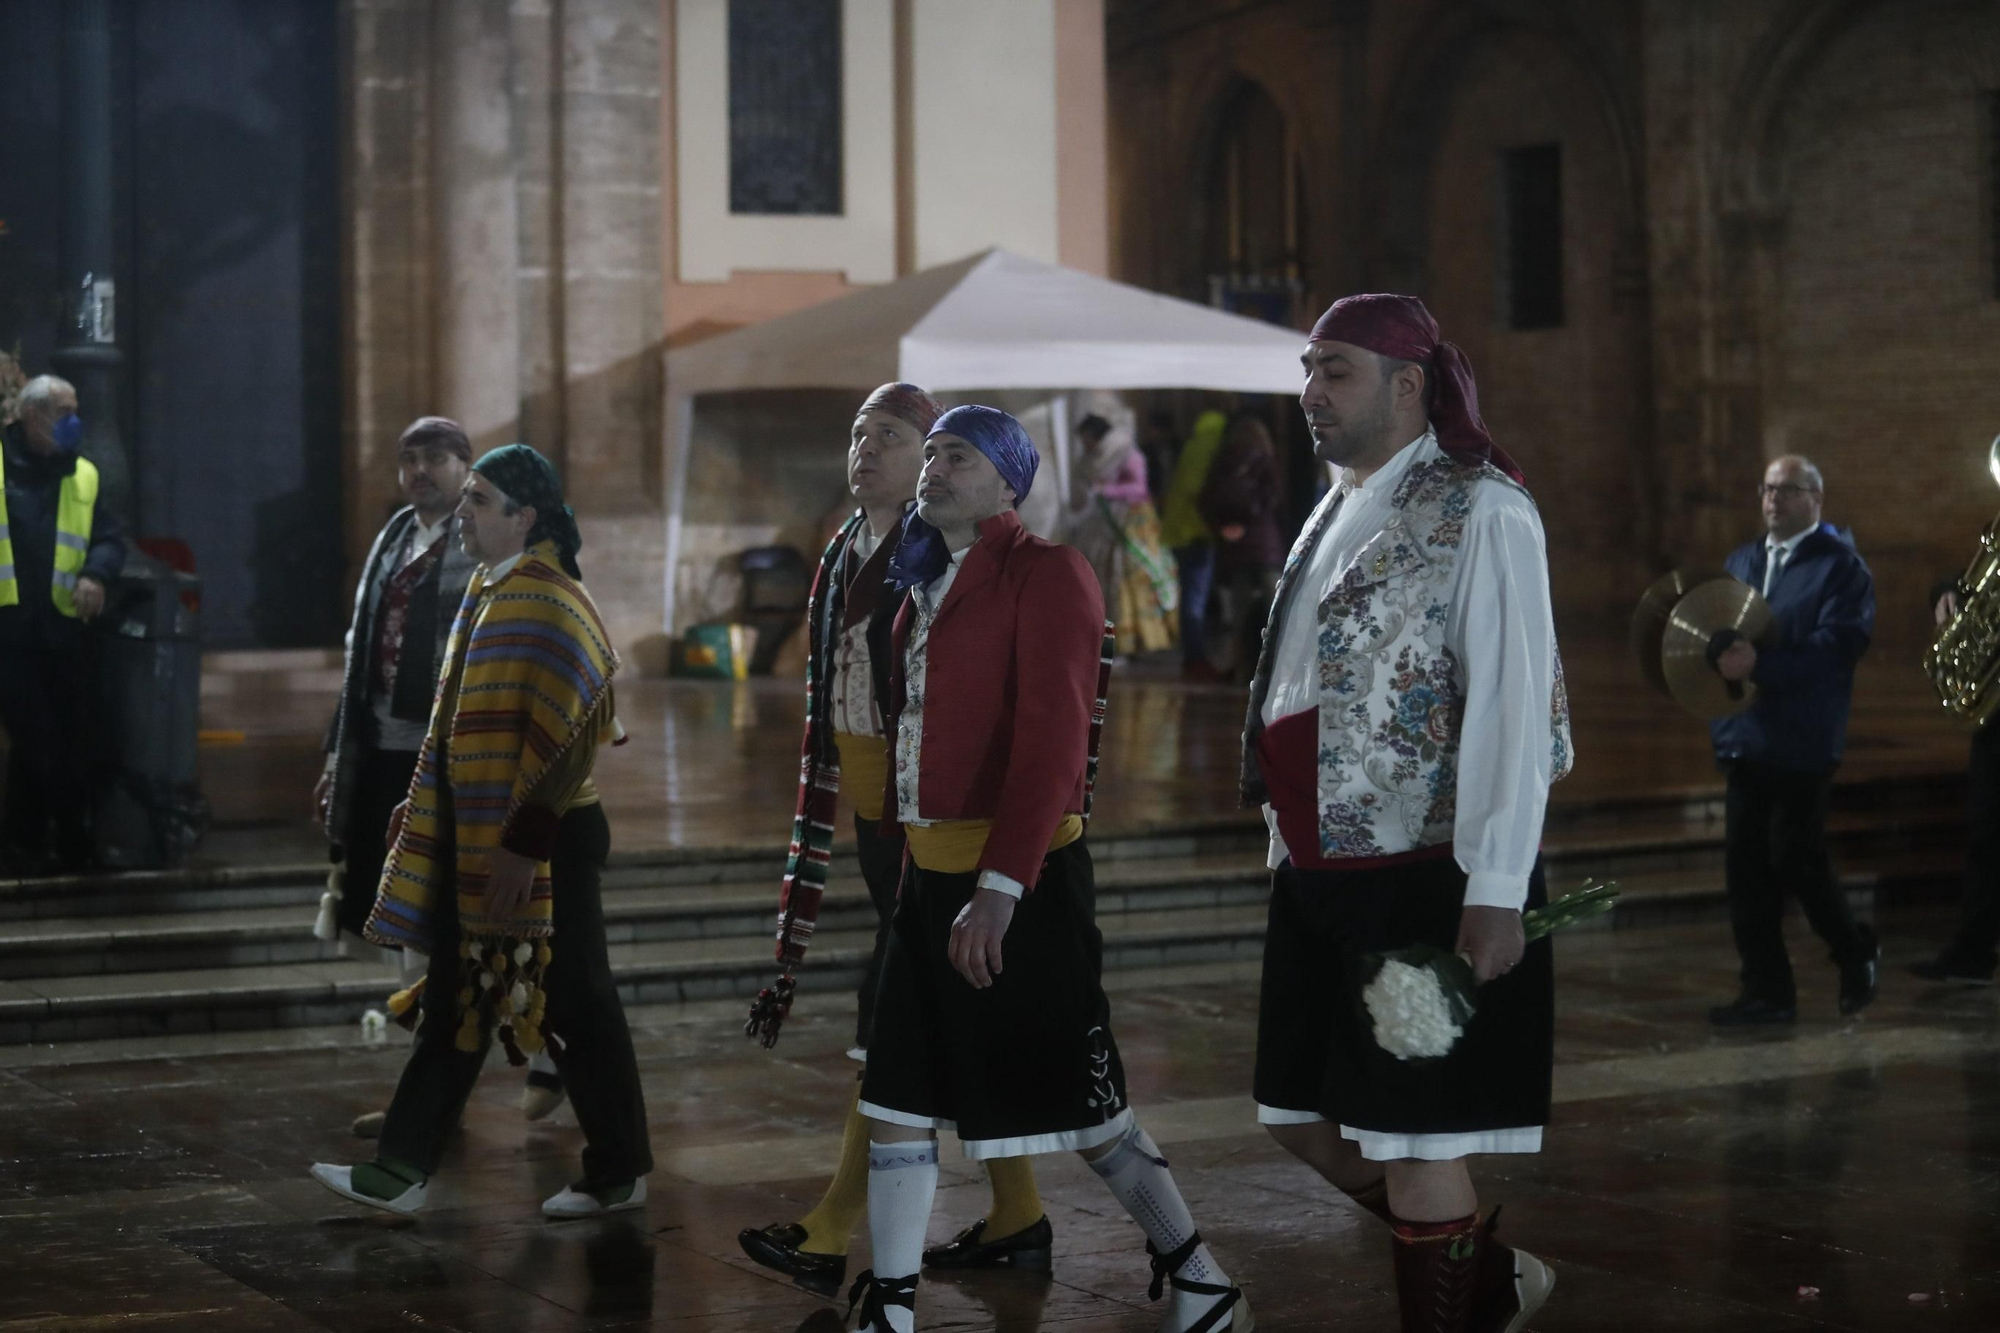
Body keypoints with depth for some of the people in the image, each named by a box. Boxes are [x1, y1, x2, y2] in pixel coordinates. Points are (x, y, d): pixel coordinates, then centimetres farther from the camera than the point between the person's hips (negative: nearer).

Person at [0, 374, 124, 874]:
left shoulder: (82, 476, 13)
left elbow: (111, 535, 10)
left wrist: (96, 574, -11)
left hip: (63, 629, 4)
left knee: (74, 739, 6)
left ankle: (73, 844, 17)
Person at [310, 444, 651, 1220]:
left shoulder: (550, 605, -18)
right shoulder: (486, 592, 11)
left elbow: (568, 738, -22)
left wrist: (523, 848, -23)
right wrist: (422, 808, 20)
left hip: (542, 844, -9)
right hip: (473, 838, 9)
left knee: (574, 1007, 2)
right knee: (455, 1003, 11)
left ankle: (620, 1175, 15)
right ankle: (402, 1171, 14)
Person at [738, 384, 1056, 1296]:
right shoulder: (842, 556, 13)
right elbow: (827, 697, 19)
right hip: (872, 805, 9)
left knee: (899, 1013, -6)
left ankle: (831, 1235, -3)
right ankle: (1018, 1216, 22)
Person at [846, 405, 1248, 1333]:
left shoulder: (1046, 575, -11)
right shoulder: (926, 585, 14)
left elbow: (1053, 737, -19)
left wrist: (1000, 885, -26)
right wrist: (916, 862, 9)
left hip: (1023, 881, -8)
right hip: (929, 872, 8)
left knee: (1079, 1104, 0)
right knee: (895, 1098, 7)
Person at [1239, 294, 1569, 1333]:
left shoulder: (1479, 512, -10)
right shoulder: (1336, 516, 16)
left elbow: (1513, 707, -17)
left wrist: (1497, 892, -22)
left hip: (1430, 879, -9)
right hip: (1321, 877, 9)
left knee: (1410, 1140, -3)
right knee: (1301, 1116, 14)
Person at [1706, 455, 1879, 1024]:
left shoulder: (1841, 565, -5)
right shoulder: (1741, 561, 18)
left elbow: (1840, 642, -18)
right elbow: (1713, 625, 18)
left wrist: (1762, 663, -27)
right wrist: (1720, 650, -7)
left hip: (1802, 739, -7)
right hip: (1746, 737, 7)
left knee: (1795, 859, -5)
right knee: (1745, 865, 4)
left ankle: (1856, 954, 20)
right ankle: (1767, 991, 11)